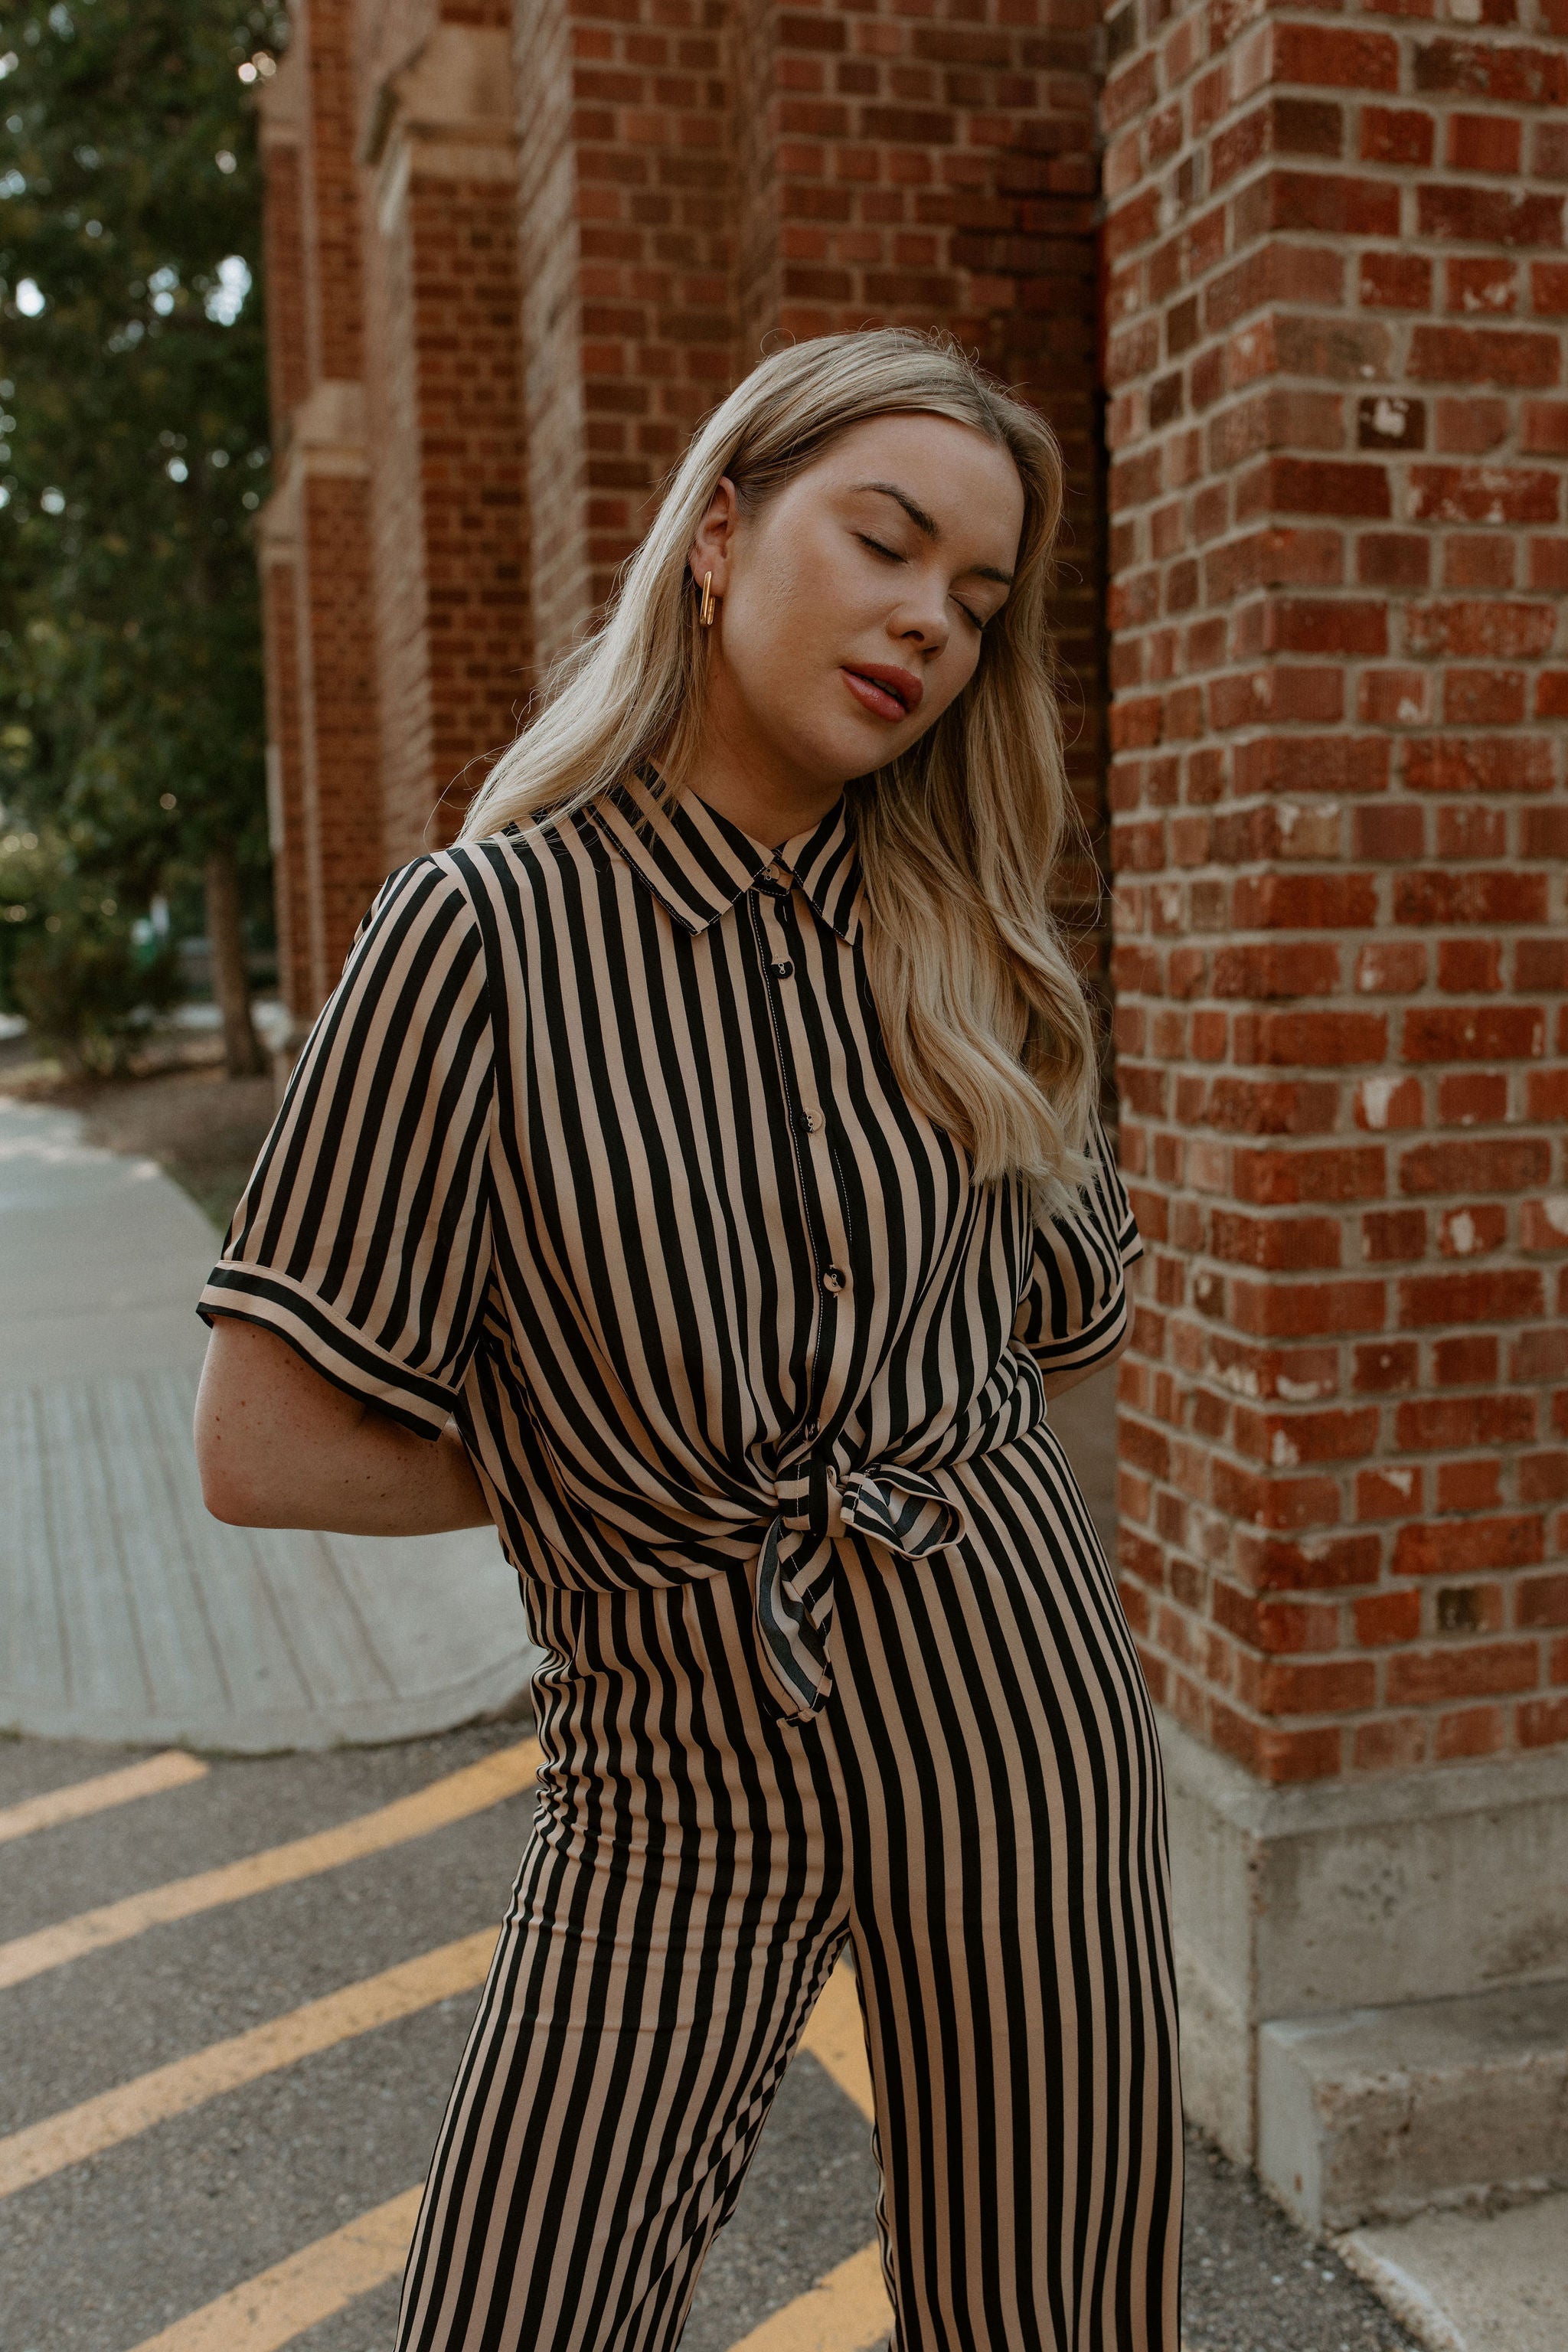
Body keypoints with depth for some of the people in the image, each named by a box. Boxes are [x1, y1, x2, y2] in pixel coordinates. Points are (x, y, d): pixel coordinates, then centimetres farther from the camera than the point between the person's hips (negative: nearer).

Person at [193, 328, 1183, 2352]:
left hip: (1004, 1708, 3)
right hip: (672, 1775, -2)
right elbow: (265, 1449, -12)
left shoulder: (968, 941, 0)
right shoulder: (488, 930, -11)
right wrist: (578, 1465, -3)